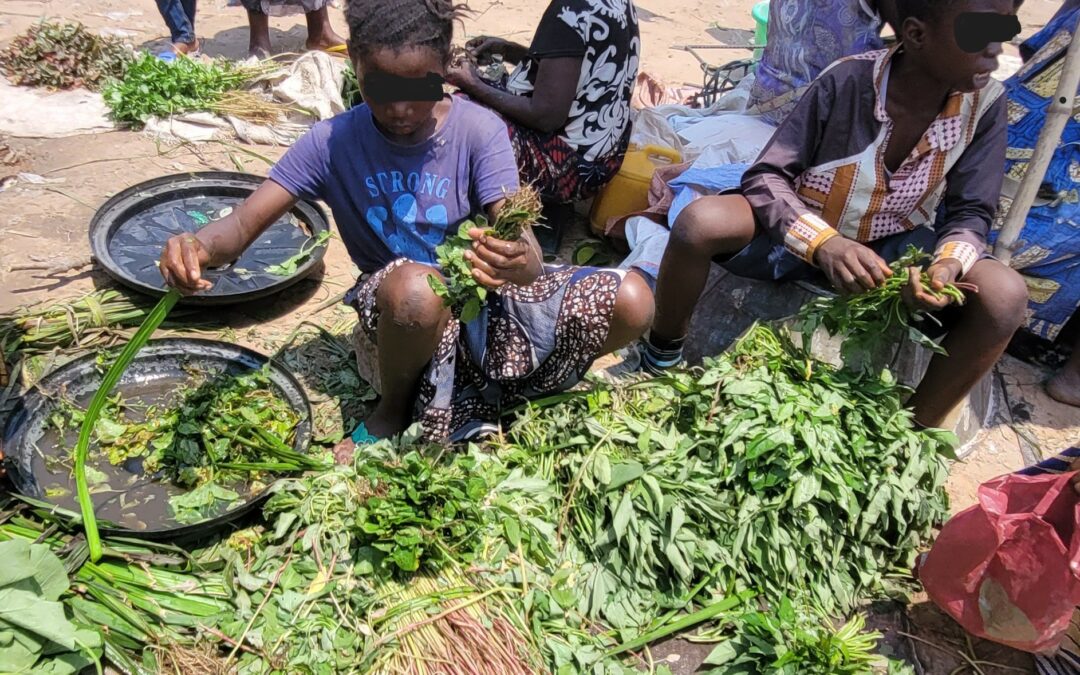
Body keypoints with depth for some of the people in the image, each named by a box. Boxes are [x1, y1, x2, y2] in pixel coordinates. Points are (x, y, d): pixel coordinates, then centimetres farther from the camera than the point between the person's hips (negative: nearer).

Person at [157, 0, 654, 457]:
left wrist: (522, 263, -46)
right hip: (397, 320, -1)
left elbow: (518, 241, -20)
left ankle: (473, 399, -3)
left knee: (631, 299, -19)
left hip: (482, 307, 2)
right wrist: (200, 245, -35)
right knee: (414, 283, -40)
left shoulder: (479, 130, -11)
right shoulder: (332, 143, -8)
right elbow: (244, 223, -10)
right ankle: (393, 409, -5)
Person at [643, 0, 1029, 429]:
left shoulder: (985, 104, -11)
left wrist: (948, 264, -29)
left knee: (1004, 295, -24)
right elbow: (765, 177, -19)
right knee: (700, 222, -31)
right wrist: (823, 243, -37)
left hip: (891, 248, 3)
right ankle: (663, 353, -5)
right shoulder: (848, 82, -20)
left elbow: (970, 213, -5)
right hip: (801, 234, -2)